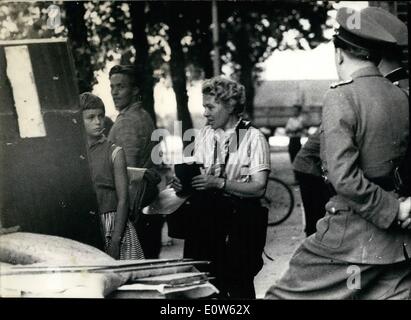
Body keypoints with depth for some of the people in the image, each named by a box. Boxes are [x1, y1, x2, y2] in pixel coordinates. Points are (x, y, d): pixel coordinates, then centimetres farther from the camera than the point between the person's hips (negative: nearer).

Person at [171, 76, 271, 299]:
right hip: (206, 216, 4)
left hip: (239, 218, -4)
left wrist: (219, 183, -21)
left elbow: (258, 188, -11)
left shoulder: (253, 137, -5)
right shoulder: (203, 136, 10)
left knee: (238, 286, -5)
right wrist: (183, 184, -8)